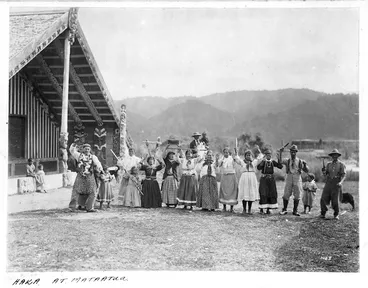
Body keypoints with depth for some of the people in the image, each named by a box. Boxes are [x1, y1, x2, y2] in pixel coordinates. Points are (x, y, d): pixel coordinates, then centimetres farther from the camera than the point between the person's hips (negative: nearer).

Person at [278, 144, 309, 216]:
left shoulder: (300, 161, 4)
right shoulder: (287, 160, 5)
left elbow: (307, 171, 2)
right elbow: (280, 161, -15)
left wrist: (305, 165, -17)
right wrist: (280, 153, -21)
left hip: (297, 179, 0)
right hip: (289, 179, 0)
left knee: (297, 196, 5)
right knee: (286, 195, 2)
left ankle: (295, 211, 16)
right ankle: (284, 210, 15)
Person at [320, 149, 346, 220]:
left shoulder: (341, 165, 1)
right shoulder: (328, 164, 12)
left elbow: (344, 175, -7)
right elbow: (325, 174, 9)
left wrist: (341, 182, -25)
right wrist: (324, 172, -16)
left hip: (337, 184, -3)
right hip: (328, 182, 3)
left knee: (335, 200, -5)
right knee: (323, 199, -6)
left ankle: (336, 215, 14)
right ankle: (323, 213, 9)